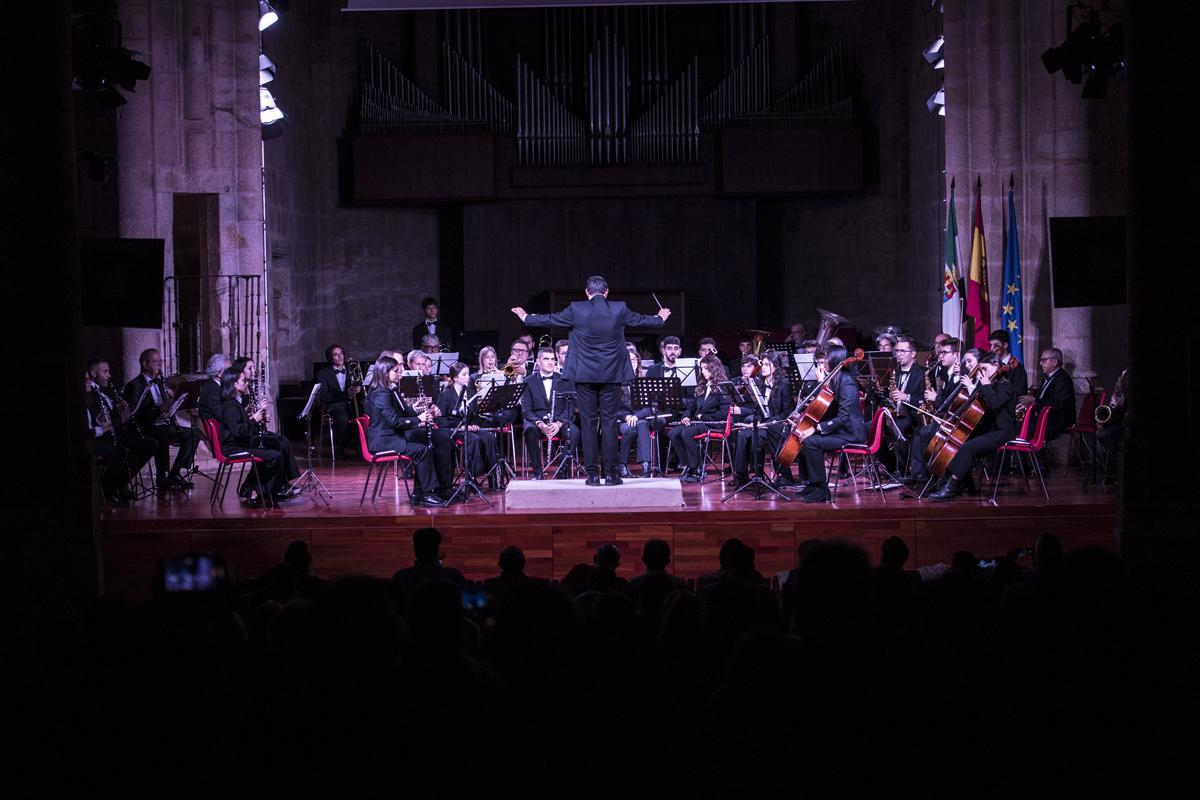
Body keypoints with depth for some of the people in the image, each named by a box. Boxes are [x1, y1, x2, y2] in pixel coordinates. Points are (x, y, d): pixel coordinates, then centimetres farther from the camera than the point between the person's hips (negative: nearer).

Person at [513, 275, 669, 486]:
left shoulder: (576, 310, -5)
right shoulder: (620, 310, -1)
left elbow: (549, 320, 8)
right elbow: (642, 320, 16)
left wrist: (526, 317, 27)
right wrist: (660, 318, 38)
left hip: (584, 375, -1)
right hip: (611, 374, 1)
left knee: (588, 423, 3)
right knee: (609, 423, 4)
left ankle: (592, 473, 2)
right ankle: (612, 473, 2)